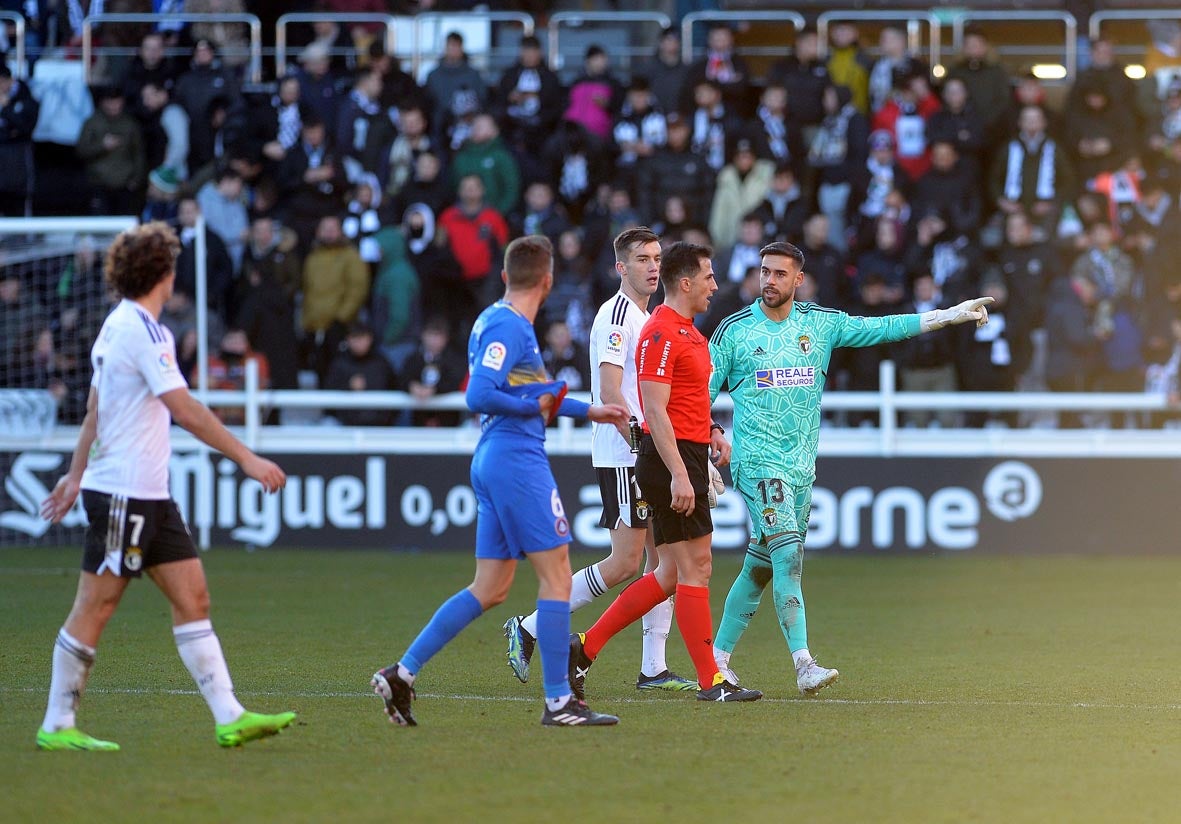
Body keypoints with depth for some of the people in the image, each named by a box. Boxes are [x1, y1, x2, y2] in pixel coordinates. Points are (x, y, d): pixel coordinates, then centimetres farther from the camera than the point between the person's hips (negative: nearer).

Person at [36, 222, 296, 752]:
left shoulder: (119, 326, 13)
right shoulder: (142, 331, -16)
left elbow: (94, 409, 20)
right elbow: (187, 411, -21)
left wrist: (76, 475, 26)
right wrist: (247, 458, -19)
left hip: (149, 496, 10)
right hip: (123, 494, -10)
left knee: (192, 598, 5)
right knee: (95, 607, -3)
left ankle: (229, 718, 2)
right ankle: (56, 726, 3)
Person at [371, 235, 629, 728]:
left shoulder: (495, 320, 18)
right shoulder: (510, 327, -13)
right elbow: (479, 396, -23)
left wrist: (587, 411, 32)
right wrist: (534, 406, -11)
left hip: (492, 464, 10)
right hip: (517, 462, -10)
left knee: (489, 590, 9)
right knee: (556, 576, -4)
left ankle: (401, 674, 6)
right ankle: (558, 702, -3)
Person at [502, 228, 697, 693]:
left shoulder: (648, 318, 18)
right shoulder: (615, 315, -11)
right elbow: (610, 392, -19)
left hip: (649, 456, 9)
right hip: (621, 457, -9)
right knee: (625, 562, -11)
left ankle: (654, 668, 6)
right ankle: (529, 629, -2)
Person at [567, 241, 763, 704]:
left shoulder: (688, 333, 18)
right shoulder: (661, 334, -14)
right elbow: (655, 412, -20)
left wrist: (712, 432, 17)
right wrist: (678, 474, -26)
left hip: (687, 458, 10)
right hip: (671, 459, -10)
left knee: (671, 574, 11)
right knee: (695, 568, -7)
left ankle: (585, 647, 14)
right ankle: (710, 681, -4)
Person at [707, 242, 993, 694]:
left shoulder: (821, 323, 7)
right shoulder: (735, 330, -2)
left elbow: (883, 328, 6)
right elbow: (701, 394, 3)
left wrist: (952, 315, 1)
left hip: (801, 465, 4)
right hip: (758, 462, -4)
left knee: (760, 566, 8)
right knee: (788, 554, -18)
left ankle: (718, 655, 21)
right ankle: (804, 665, -23)